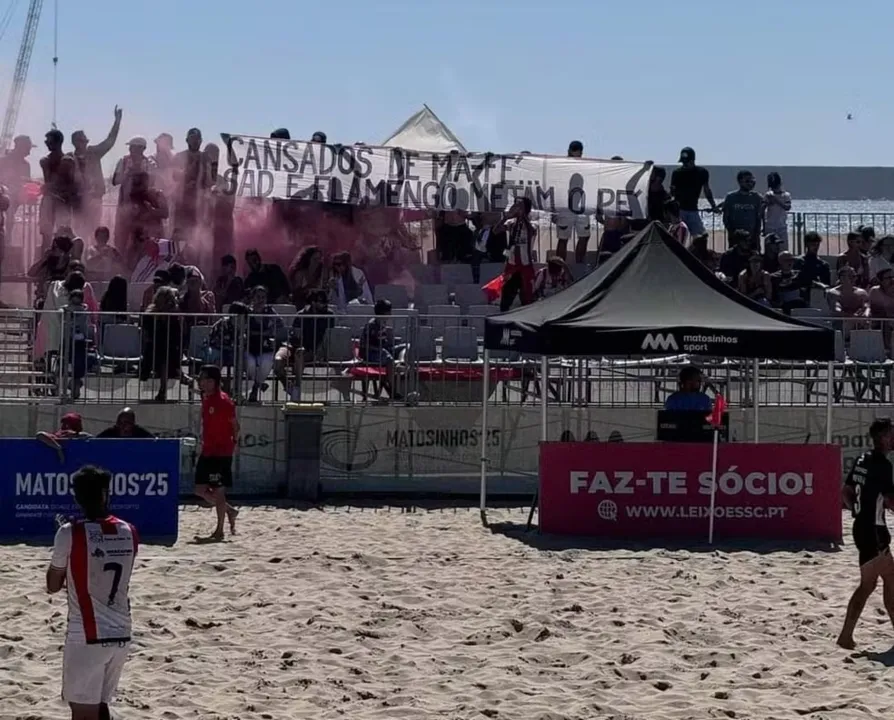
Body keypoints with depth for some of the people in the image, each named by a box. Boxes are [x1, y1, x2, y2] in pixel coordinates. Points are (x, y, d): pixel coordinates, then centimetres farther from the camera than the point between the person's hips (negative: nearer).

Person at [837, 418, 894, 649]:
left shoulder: (863, 459, 10)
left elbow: (846, 492, 17)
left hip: (862, 526, 9)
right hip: (873, 531, -9)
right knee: (867, 584, -2)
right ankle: (846, 636, 2)